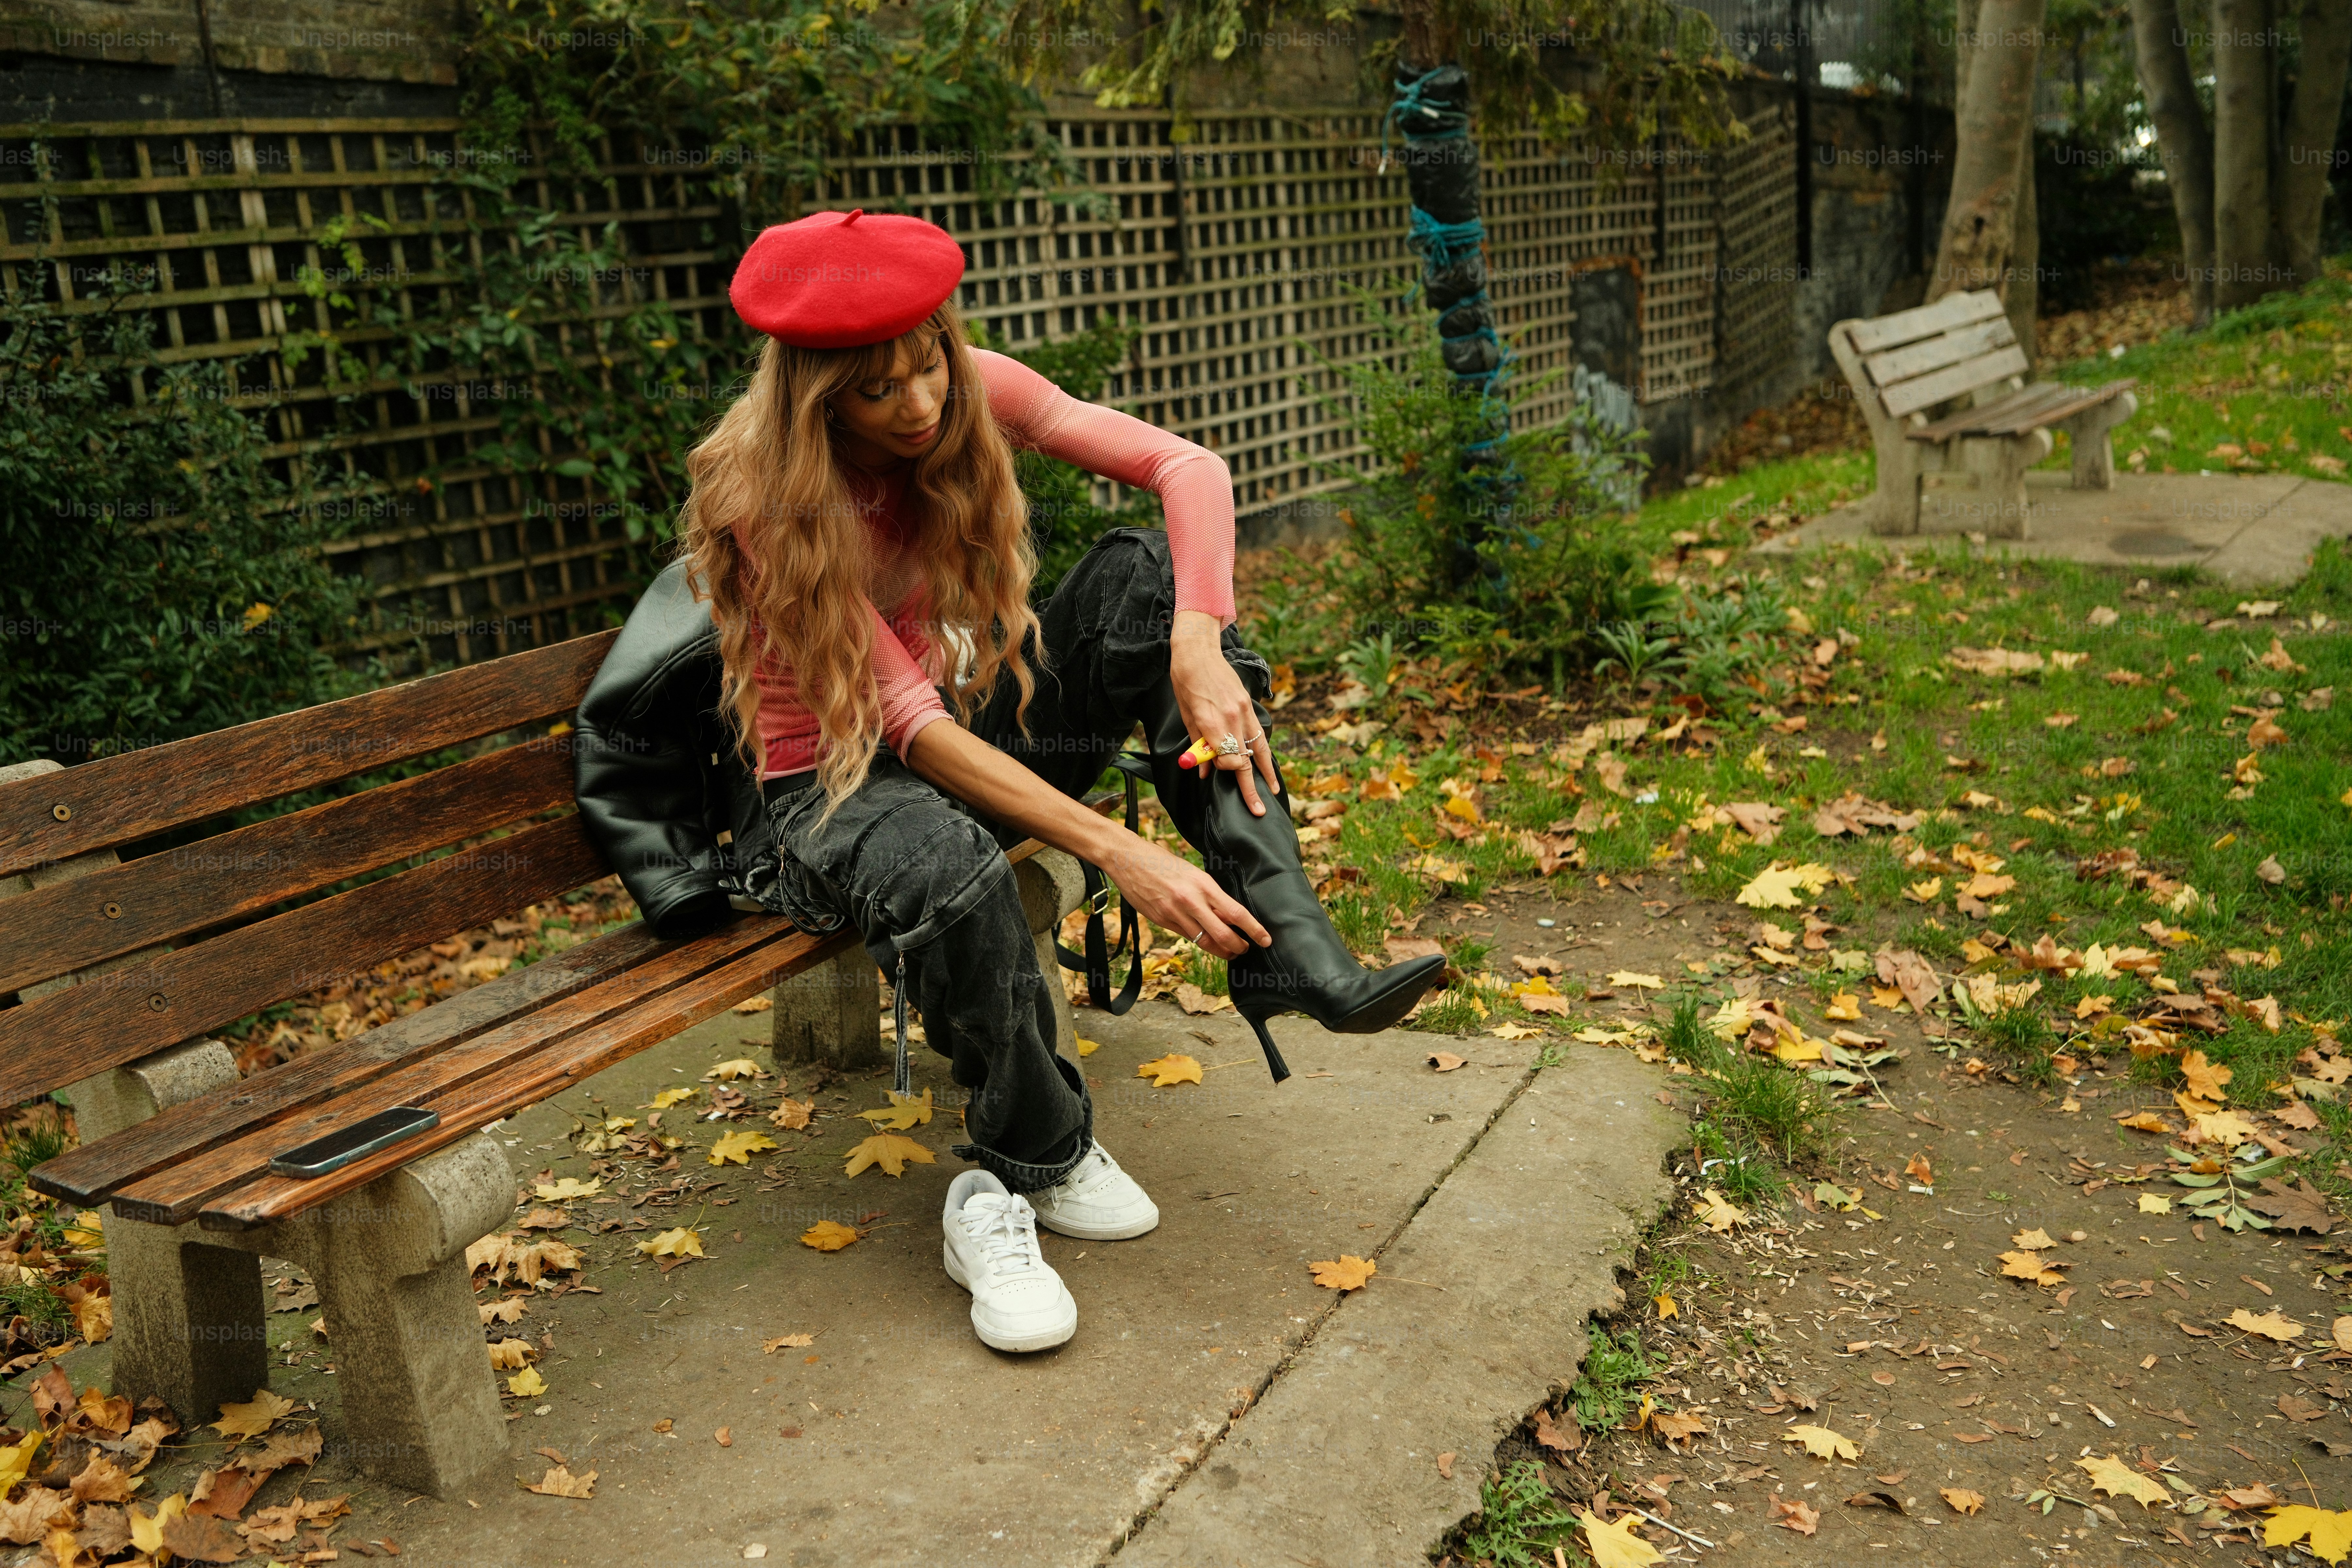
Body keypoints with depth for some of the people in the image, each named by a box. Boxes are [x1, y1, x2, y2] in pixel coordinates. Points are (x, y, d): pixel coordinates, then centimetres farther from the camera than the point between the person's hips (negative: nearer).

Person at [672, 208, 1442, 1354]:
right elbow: (911, 727, -29)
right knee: (948, 864, -42)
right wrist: (1118, 852, -36)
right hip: (842, 781, -5)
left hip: (980, 723, 5)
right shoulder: (766, 499, -23)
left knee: (1148, 569, -20)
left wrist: (1198, 650, -36)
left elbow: (1188, 468, -18)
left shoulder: (968, 394, -9)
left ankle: (1283, 951, -28)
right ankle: (1035, 1165, -14)